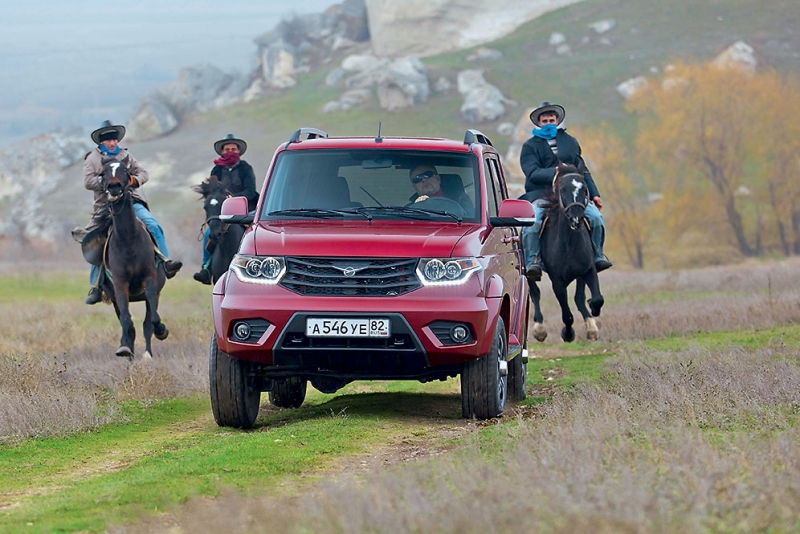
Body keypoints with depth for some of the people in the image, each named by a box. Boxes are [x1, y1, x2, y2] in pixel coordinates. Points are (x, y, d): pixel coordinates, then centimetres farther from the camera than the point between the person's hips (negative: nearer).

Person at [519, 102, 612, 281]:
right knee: (533, 222, -33)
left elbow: (582, 170, 23)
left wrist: (594, 194, 15)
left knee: (596, 216, -17)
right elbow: (532, 173, -9)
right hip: (540, 195, -3)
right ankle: (533, 262, -27)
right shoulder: (530, 146, 7)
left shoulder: (570, 142, 20)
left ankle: (597, 256, -2)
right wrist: (555, 172, -24)